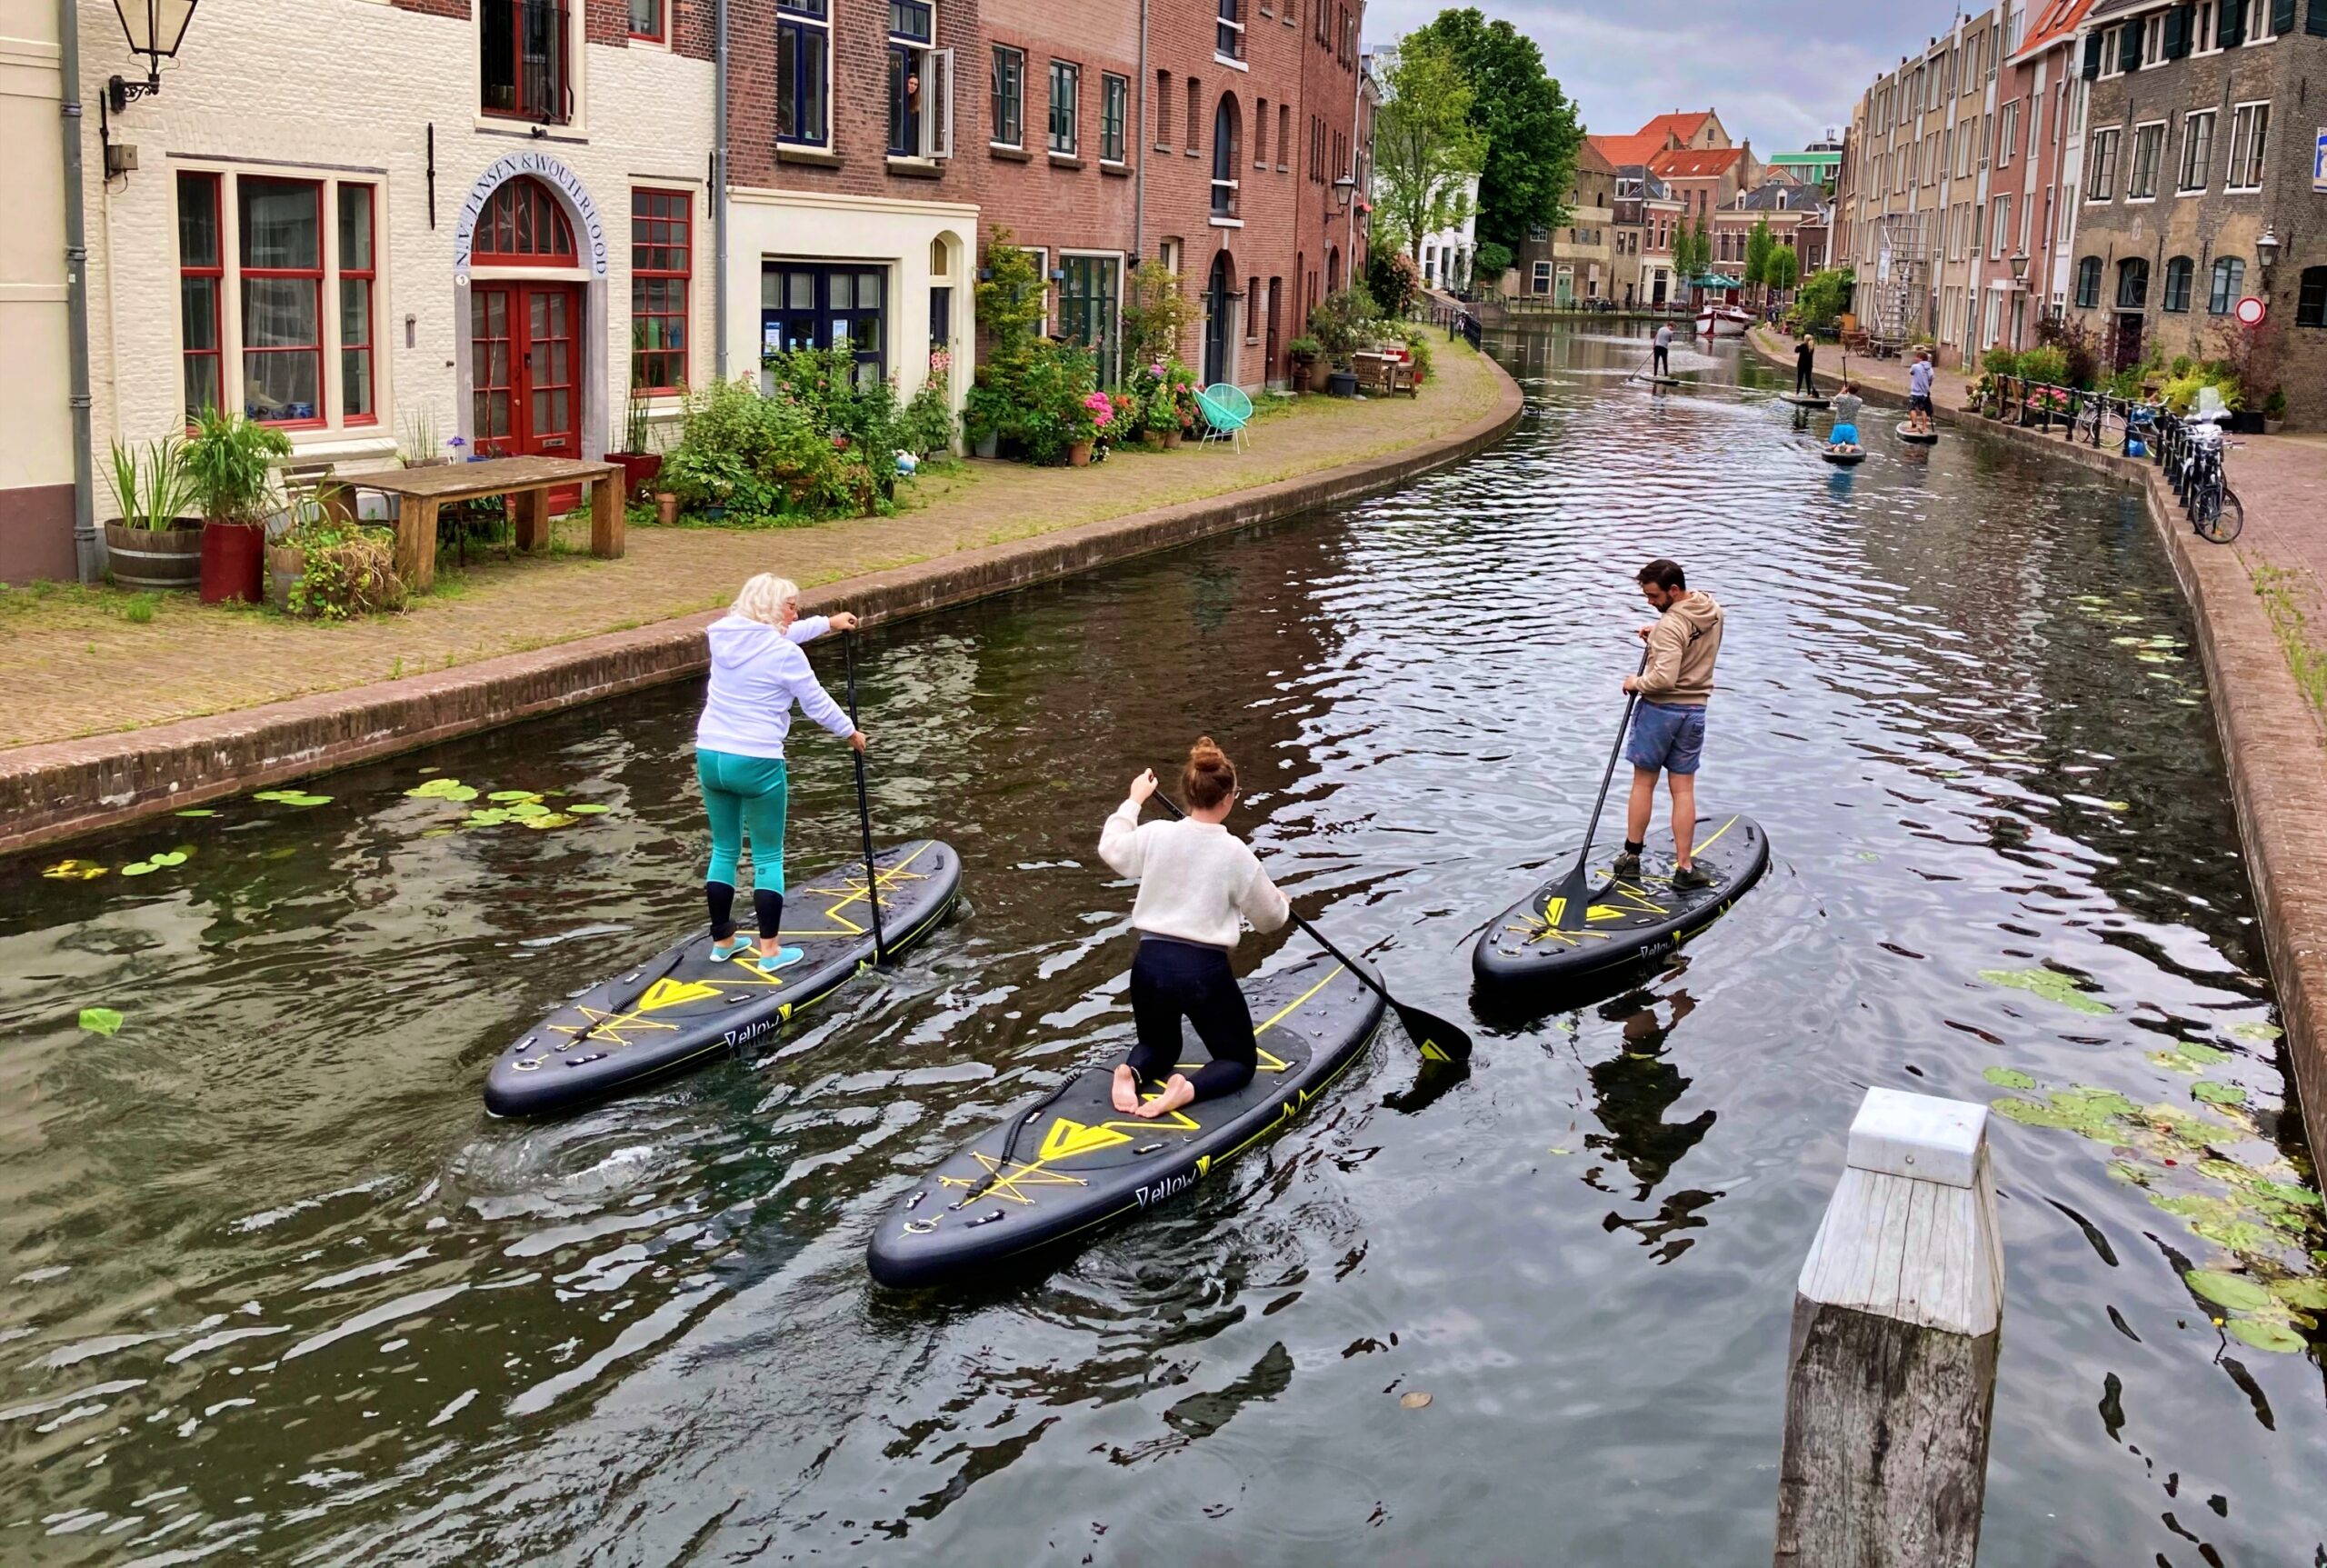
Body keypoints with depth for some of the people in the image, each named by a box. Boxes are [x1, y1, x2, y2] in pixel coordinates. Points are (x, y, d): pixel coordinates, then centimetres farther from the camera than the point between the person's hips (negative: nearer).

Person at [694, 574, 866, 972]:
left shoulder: (723, 636, 6)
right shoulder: (785, 653, -12)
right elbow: (817, 704, -3)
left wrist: (827, 622, 33)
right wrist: (852, 733, 14)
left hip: (710, 756, 6)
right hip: (757, 763, -6)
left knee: (724, 851, 18)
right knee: (768, 858, 6)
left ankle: (722, 940, 27)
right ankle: (770, 950, 9)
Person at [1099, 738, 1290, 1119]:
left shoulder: (1155, 835, -3)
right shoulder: (1235, 853, -10)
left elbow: (1110, 848, 20)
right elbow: (1270, 917, 3)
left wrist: (1134, 800, 33)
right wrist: (1282, 905, 27)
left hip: (1150, 965, 4)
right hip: (1205, 973, -4)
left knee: (1159, 1048, 29)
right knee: (1240, 1061, 16)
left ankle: (1132, 1072, -7)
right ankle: (1189, 1089, -17)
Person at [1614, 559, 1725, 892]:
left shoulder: (1670, 626, -23)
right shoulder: (1712, 610, 3)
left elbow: (1664, 679, -31)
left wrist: (1636, 683, -12)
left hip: (1659, 709, -7)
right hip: (1695, 710, 7)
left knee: (1643, 783, 7)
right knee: (1683, 788, 7)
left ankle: (1631, 857, 16)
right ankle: (1684, 868, 5)